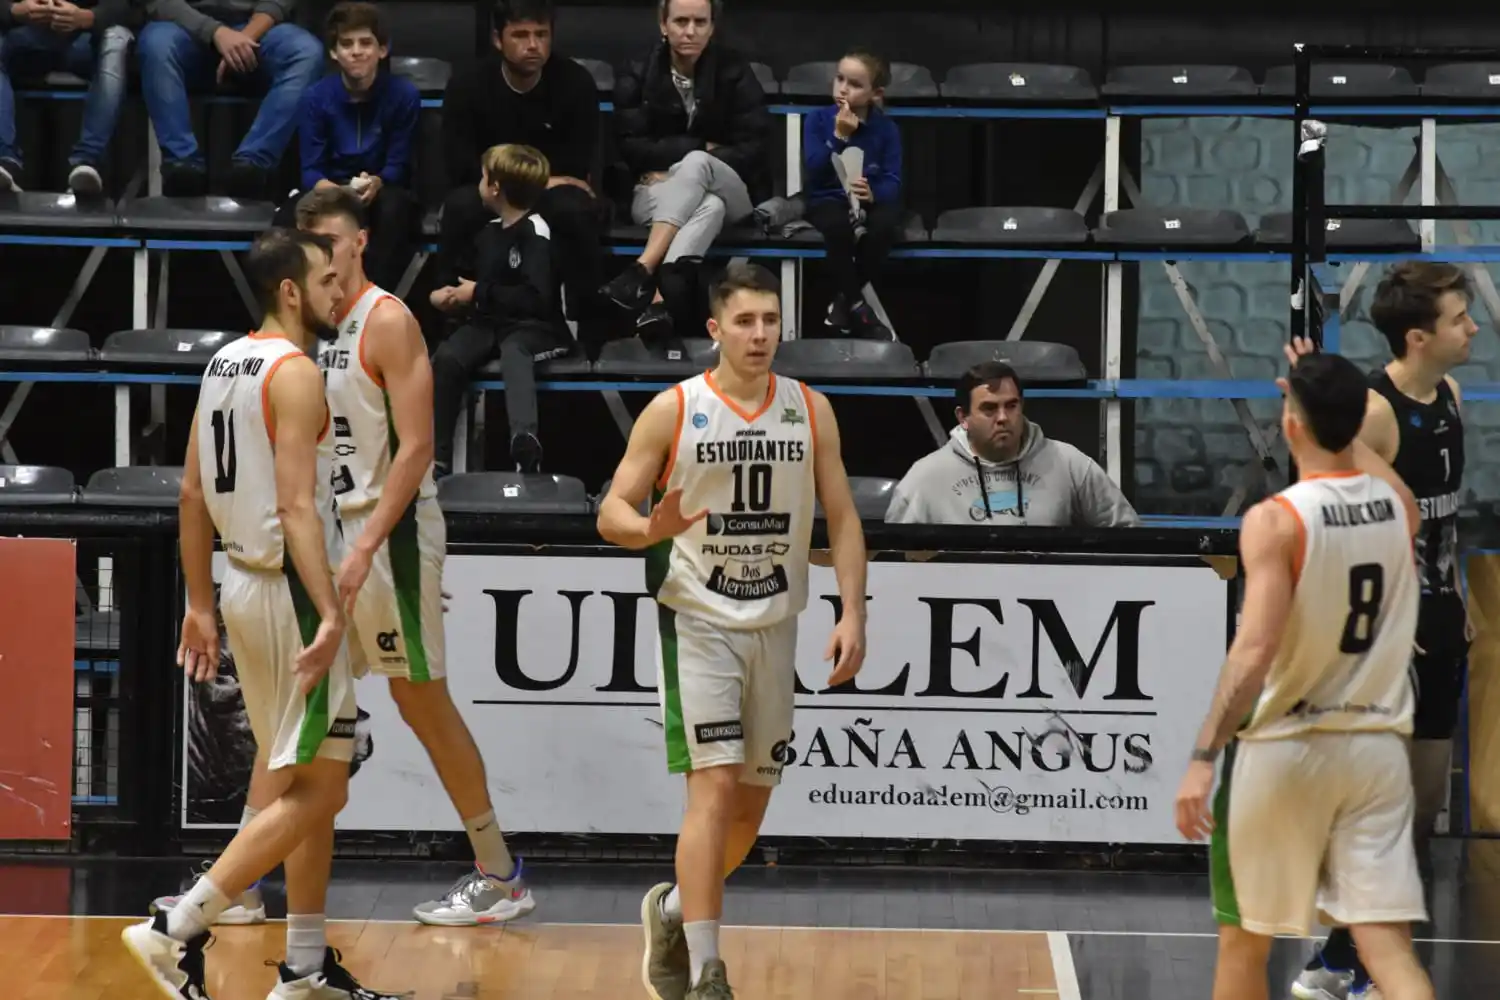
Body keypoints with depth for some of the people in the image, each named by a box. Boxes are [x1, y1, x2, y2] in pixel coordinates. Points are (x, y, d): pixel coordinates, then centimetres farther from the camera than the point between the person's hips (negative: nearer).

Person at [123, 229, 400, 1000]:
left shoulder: (224, 364, 11)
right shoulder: (295, 372, -15)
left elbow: (193, 493, 14)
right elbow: (297, 506, -22)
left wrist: (200, 604, 18)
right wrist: (330, 614, -26)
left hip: (244, 584, 10)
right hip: (291, 590, -10)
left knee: (311, 786, 16)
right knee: (314, 791, -6)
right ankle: (177, 931, -11)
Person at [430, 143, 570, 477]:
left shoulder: (535, 233, -11)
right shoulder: (491, 231, 13)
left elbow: (537, 299, -22)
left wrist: (479, 294, -14)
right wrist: (452, 294, 11)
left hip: (536, 328, -7)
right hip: (492, 323, 7)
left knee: (513, 352, -41)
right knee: (446, 357, -23)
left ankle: (525, 441, -68)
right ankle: (437, 456, -20)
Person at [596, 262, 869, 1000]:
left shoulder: (810, 410, 4)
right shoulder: (673, 410, -5)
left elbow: (842, 518, 5)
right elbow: (612, 512, -6)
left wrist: (852, 614, -6)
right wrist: (650, 530, -29)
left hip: (774, 626, 4)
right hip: (697, 622, -4)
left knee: (752, 805, 11)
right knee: (714, 786, -16)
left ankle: (674, 910, 37)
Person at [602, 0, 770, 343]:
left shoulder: (734, 71, 0)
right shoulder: (636, 76, 1)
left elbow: (754, 146, -6)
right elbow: (633, 148, -7)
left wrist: (698, 159, -14)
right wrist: (702, 146, -11)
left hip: (733, 192, 0)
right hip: (656, 192, 0)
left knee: (695, 164, -36)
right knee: (708, 207, -37)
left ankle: (641, 272, -52)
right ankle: (660, 303, -60)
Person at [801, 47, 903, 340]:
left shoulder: (886, 128, 1)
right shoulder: (817, 120, -2)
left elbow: (893, 181, -6)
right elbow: (813, 171, -13)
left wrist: (873, 193, -28)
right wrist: (839, 137, -23)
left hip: (869, 200, 1)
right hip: (828, 199, -1)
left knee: (884, 225, -35)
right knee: (838, 225, -38)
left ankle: (843, 299, -17)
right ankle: (855, 305, -20)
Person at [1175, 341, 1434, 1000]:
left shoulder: (1274, 520, -14)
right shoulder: (1399, 504, 3)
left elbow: (1254, 650, -23)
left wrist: (1203, 758, -23)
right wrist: (1329, 398, 42)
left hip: (1286, 748, -4)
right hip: (1376, 746, 4)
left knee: (1243, 938, 15)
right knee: (1387, 944, -3)